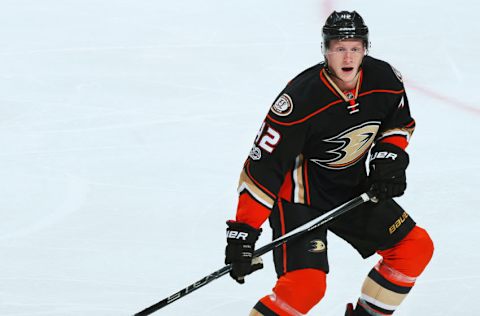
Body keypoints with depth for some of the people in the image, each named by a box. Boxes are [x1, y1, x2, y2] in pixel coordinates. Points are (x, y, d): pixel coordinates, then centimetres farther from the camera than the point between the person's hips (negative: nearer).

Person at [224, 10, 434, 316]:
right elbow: (263, 167, -26)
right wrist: (244, 230, -29)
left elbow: (400, 123, 12)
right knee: (306, 284, -24)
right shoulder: (301, 99, -29)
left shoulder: (385, 79, -12)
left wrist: (389, 156, -7)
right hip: (299, 195, -7)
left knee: (416, 248, 7)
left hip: (354, 188, 7)